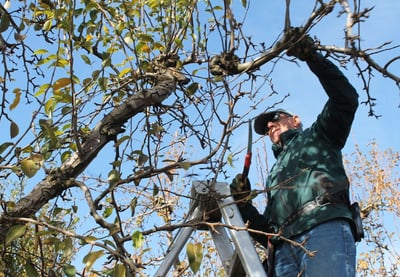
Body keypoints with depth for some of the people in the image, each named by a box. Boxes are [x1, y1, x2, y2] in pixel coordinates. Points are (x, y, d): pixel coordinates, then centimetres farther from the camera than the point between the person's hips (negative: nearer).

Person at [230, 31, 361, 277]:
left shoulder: (317, 137, 28)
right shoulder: (276, 175, 41)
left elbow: (346, 98, 10)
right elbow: (269, 233, 33)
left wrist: (312, 57, 4)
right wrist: (243, 203, 16)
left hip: (326, 229, -5)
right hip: (285, 248, 5)